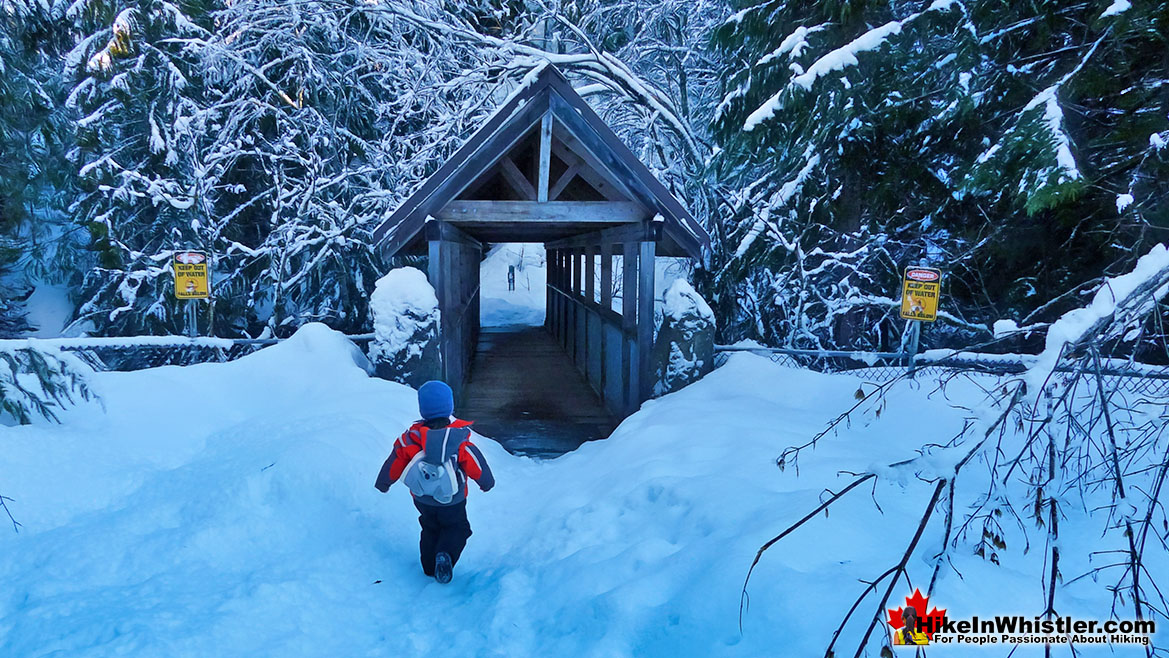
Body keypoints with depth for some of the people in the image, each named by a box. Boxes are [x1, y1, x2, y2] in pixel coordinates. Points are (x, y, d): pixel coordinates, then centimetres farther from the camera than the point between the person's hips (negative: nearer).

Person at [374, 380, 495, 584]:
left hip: (422, 499, 2)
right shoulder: (461, 441, -25)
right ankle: (446, 554, -6)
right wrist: (487, 483, 8)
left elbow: (394, 462, -8)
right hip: (453, 500, -2)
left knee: (430, 529, 28)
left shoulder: (411, 438, -20)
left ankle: (430, 567, 28)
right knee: (456, 528, 21)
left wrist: (383, 483, 13)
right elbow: (476, 467, -14)